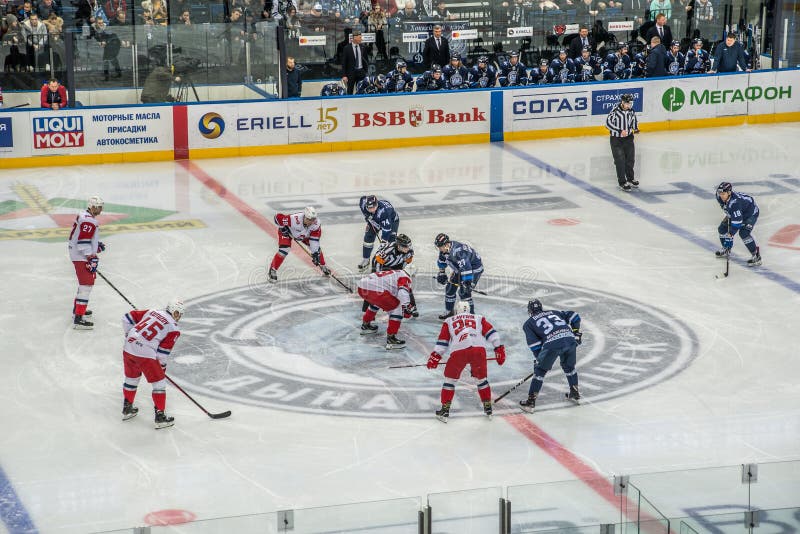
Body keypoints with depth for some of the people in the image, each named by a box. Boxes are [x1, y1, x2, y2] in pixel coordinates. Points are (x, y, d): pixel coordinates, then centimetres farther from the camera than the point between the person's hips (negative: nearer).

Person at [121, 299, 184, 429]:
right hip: (145, 354, -6)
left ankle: (127, 408, 39)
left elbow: (128, 317, 17)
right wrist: (163, 366, 15)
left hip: (128, 347, 6)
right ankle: (160, 416, 10)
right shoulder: (174, 329, 0)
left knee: (131, 377, 27)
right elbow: (163, 351, -1)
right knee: (159, 382, 9)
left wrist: (129, 335, 26)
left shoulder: (152, 312, 16)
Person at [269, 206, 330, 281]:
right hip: (288, 232, -4)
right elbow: (278, 217, -35)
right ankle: (273, 270, -7)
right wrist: (283, 228, -26)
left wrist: (315, 253, -27)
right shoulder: (295, 219, -45)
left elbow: (314, 239, -24)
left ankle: (323, 266, 24)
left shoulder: (316, 224, -31)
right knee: (284, 250, -22)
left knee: (316, 247, 0)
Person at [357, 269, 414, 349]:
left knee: (376, 302, 38)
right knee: (398, 308, 2)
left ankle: (365, 325, 50)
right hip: (375, 290, -9)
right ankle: (391, 338, -4)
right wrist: (406, 306, -19)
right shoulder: (405, 277, 12)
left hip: (362, 286, 9)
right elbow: (403, 291, -11)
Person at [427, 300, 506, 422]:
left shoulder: (449, 321, 26)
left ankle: (445, 410, 15)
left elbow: (442, 341, 22)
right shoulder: (478, 318, 27)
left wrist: (435, 357, 25)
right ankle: (488, 408, 25)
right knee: (481, 378, 23)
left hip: (459, 351, -1)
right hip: (479, 349, 1)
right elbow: (491, 333, 17)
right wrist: (499, 349, 15)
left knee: (450, 378, 17)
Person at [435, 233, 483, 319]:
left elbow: (465, 267, -43)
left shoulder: (458, 250, -38)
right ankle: (449, 311, 28)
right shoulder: (444, 249, -9)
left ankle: (471, 314, -6)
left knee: (464, 292, -18)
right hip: (459, 269, 9)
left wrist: (467, 282, -44)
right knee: (450, 287, 11)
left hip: (474, 269, -9)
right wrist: (441, 273, 18)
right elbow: (442, 260, 14)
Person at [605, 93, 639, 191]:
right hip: (616, 139, -6)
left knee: (630, 159, 14)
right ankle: (622, 182, 7)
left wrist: (635, 128, -2)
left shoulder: (631, 111, -1)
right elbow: (608, 123, -21)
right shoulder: (615, 111, -20)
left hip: (628, 138, 6)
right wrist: (620, 131, -25)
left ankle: (630, 179, 33)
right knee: (620, 161, -4)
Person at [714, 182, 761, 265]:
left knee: (743, 233, -26)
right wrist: (728, 216, 10)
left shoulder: (735, 202, -42)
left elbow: (737, 220, -39)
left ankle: (756, 256, -18)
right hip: (735, 213, 9)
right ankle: (726, 250, 30)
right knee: (722, 228, 8)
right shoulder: (720, 197, -17)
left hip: (751, 213, -9)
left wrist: (731, 232, -34)